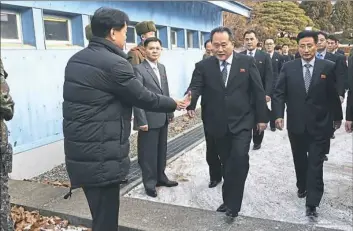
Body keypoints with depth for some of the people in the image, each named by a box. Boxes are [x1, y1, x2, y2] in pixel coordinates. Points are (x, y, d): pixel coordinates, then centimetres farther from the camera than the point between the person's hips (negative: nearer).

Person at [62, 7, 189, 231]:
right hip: (101, 158, -9)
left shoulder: (76, 59, 12)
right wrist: (175, 104, 7)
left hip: (79, 152, 9)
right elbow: (144, 97, -9)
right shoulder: (114, 63, -16)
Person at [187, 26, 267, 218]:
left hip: (241, 122, -2)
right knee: (227, 164, 13)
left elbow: (258, 91, 1)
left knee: (239, 160, -15)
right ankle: (230, 200, 31)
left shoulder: (247, 62, -2)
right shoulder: (203, 66, -1)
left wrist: (262, 118, 1)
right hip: (218, 124, 2)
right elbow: (195, 87, -12)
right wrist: (189, 99, -36)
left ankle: (232, 202, 3)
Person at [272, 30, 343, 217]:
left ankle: (312, 203, 7)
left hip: (319, 125, -2)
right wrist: (278, 114, -13)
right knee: (299, 160, 18)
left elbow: (334, 94, 3)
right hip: (296, 124, 2)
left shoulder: (328, 67, -4)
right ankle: (302, 186, 40)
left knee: (315, 164, 1)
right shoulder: (288, 67, -1)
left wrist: (337, 116, 10)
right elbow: (279, 93, -3)